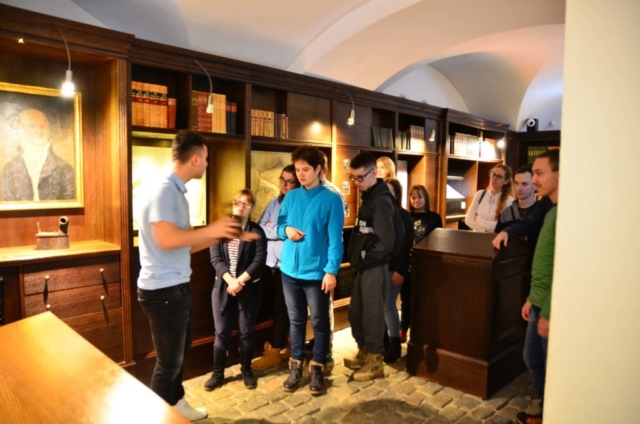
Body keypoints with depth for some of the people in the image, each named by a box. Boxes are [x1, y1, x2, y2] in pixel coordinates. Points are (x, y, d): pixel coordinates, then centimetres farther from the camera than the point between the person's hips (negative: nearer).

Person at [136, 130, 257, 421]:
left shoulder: (177, 191, 10)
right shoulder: (165, 190, -19)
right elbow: (167, 239, -31)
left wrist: (225, 235, 12)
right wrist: (211, 230, -20)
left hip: (177, 286, 10)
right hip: (163, 290, -10)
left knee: (182, 348, 24)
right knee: (170, 359, 6)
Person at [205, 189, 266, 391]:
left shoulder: (257, 232, -1)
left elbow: (259, 261, -11)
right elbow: (215, 258, -5)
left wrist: (239, 281, -19)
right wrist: (230, 280, -18)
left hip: (249, 288, -1)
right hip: (222, 287, 1)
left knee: (246, 332, 9)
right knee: (221, 332, 7)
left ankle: (246, 371, 26)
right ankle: (218, 373, 21)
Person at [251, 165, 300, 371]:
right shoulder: (274, 202, 12)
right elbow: (260, 228, 7)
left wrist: (272, 229, -8)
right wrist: (281, 230, -8)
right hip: (272, 262, 6)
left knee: (282, 308, 4)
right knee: (279, 306, 15)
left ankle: (274, 351, 14)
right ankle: (285, 346, 29)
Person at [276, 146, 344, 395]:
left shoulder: (331, 200, -8)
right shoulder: (290, 197, 6)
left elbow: (335, 239, -11)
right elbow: (279, 225, 14)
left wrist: (331, 270, -18)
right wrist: (286, 230, -10)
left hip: (316, 272, -4)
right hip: (290, 270, 4)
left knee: (319, 322, 9)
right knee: (296, 320, 16)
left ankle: (317, 369, 26)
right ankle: (296, 366, 30)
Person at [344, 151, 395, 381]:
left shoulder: (381, 200, -18)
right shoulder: (368, 197, 12)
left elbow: (386, 242, -24)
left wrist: (364, 259, -13)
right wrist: (357, 257, 9)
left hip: (374, 267, -9)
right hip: (364, 266, 9)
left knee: (372, 313, 3)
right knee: (355, 312, 18)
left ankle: (375, 361, 19)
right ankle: (364, 352, 35)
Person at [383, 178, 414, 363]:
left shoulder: (404, 216, -5)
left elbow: (407, 246, -10)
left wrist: (401, 270, -15)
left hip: (392, 268, -5)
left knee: (388, 305, -1)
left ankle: (395, 344, 14)